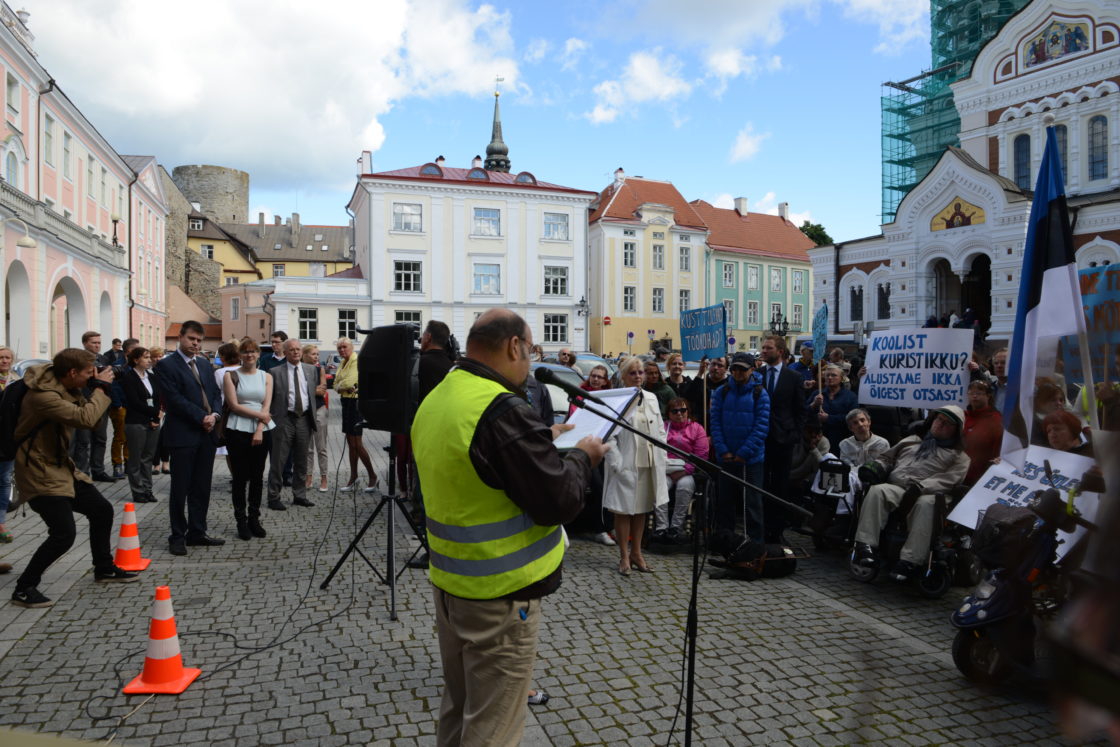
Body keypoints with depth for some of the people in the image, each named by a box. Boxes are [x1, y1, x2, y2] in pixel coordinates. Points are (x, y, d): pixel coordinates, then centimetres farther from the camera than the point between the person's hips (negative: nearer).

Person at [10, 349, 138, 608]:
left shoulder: (68, 390, 3)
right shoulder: (42, 394, -26)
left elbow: (91, 418, 9)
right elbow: (85, 418, -36)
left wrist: (99, 389, -5)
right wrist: (101, 388, -22)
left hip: (62, 467, 10)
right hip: (40, 474, -10)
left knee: (102, 510, 13)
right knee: (64, 534, -15)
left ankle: (104, 569, 30)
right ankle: (23, 589, 2)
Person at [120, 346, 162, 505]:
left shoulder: (152, 377, 13)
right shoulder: (128, 378, -5)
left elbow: (159, 398, 10)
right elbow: (135, 402, -11)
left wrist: (156, 418, -4)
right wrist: (156, 412, -9)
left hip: (153, 422, 6)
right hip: (136, 423, -5)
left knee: (148, 458, 9)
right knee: (136, 459, 2)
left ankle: (147, 490, 16)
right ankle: (138, 492, 9)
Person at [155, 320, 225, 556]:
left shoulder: (204, 364, 16)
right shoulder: (166, 365, -5)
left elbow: (215, 393, 14)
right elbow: (175, 399, -14)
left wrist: (214, 415, -4)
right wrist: (202, 417, -15)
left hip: (207, 434, 6)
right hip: (182, 435, -6)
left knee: (202, 488, 10)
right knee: (180, 489, 2)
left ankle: (197, 533, 20)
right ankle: (178, 537, 13)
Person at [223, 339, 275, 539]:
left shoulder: (266, 377, 10)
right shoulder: (231, 376, 3)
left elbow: (266, 406, 1)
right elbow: (234, 405, -6)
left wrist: (259, 430, -10)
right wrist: (259, 415, -8)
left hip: (262, 431, 3)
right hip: (238, 431, -2)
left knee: (257, 477, 6)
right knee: (240, 478, 2)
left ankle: (254, 519, 16)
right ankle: (241, 521, 11)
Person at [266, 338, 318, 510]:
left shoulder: (311, 370, 10)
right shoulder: (275, 372, -2)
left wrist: (312, 416, 12)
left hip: (304, 419, 4)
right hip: (284, 420, -4)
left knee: (301, 460, 12)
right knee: (278, 460, 0)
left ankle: (299, 495, 23)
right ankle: (274, 497, 10)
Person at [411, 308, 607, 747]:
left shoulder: (435, 400, 4)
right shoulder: (503, 410, -24)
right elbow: (559, 501, -22)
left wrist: (542, 442, 14)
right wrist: (582, 456, -4)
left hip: (450, 580, 9)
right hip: (500, 595, -9)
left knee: (458, 710, 24)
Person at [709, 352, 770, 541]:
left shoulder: (760, 394, -2)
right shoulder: (722, 393, 5)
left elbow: (762, 426, -7)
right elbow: (715, 423, 1)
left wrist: (744, 453, -12)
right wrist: (723, 451, -9)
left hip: (751, 459, -3)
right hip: (726, 458, 3)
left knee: (752, 502, 3)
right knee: (724, 500, 10)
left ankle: (755, 540, 13)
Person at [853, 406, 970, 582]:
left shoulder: (958, 455, 19)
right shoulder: (912, 440, 33)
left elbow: (948, 479, -1)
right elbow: (887, 457, 33)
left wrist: (921, 487, -19)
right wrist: (876, 466, 7)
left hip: (927, 494, -3)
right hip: (895, 488, 3)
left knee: (926, 504, -38)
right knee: (877, 491, -31)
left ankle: (910, 561, -43)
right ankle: (866, 546, -38)